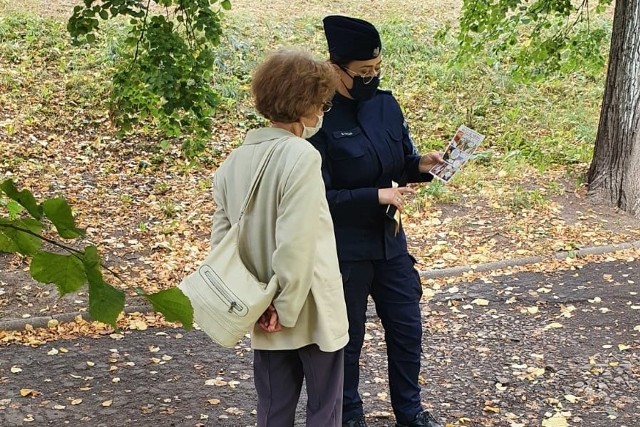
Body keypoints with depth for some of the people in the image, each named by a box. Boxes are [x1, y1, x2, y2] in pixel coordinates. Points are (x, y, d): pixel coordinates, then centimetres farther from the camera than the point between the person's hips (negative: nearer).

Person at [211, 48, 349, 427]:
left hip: (264, 312, 7)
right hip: (310, 310, -6)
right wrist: (286, 307, -16)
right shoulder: (301, 156, -18)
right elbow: (296, 243, -23)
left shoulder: (236, 159, 4)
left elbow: (221, 235, 6)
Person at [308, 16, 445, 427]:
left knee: (407, 329, 16)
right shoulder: (319, 119, -19)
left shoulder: (386, 104, 1)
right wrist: (376, 196, -24)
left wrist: (421, 165, -10)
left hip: (390, 240, 6)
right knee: (346, 338, 10)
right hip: (344, 250, -6)